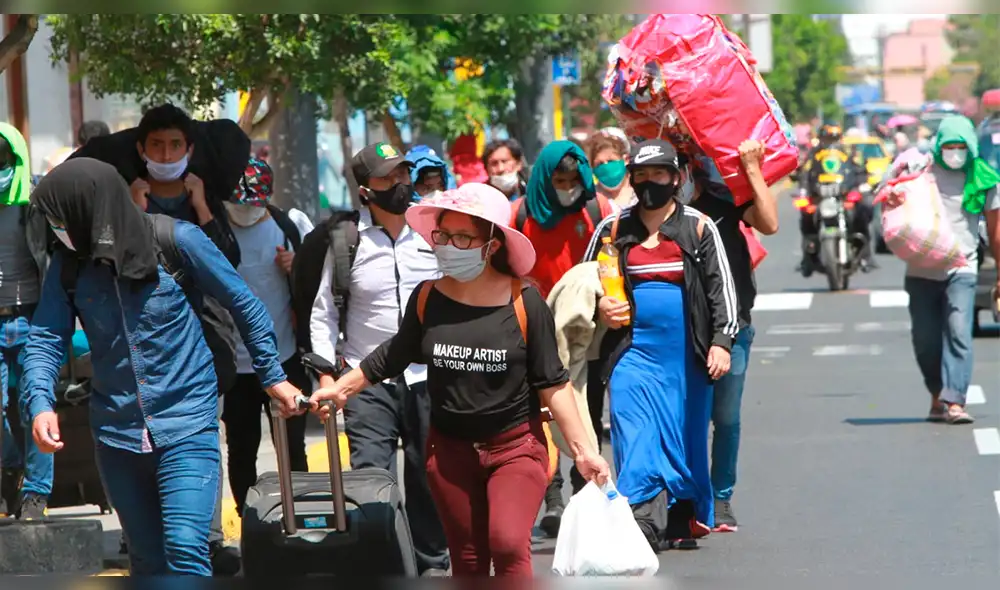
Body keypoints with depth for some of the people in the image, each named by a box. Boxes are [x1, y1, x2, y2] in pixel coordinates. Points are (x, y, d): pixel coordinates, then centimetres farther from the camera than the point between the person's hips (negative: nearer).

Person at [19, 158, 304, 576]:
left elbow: (242, 303, 1)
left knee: (185, 553, -17)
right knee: (147, 562, 13)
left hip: (187, 425, -4)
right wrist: (39, 404, -22)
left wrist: (273, 376, 4)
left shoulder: (176, 240, -10)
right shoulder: (67, 265, 0)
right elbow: (45, 340, -3)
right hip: (116, 430, 4)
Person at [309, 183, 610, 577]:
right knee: (468, 561, 10)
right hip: (450, 450, 3)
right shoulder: (428, 299, -3)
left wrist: (581, 449, -8)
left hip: (515, 446, -3)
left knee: (509, 545, -21)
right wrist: (341, 388, 14)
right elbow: (394, 356, 15)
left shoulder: (523, 303, -11)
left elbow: (552, 384, -6)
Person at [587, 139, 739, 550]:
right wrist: (600, 309, -3)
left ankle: (684, 519, 19)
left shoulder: (699, 228, 4)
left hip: (685, 352, 0)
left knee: (686, 434, 6)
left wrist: (721, 341, -5)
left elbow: (722, 288, 3)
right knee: (635, 432, -12)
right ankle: (642, 521, -16)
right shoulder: (613, 229, 8)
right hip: (633, 350, 0)